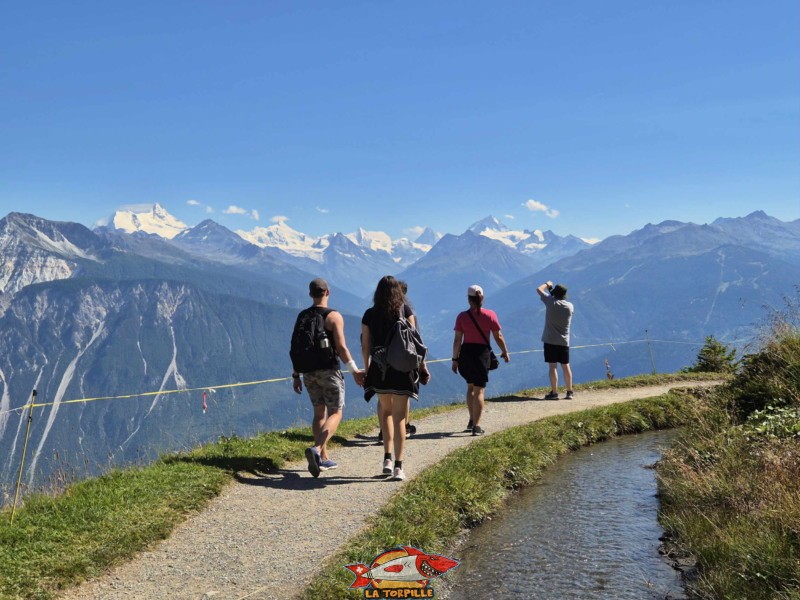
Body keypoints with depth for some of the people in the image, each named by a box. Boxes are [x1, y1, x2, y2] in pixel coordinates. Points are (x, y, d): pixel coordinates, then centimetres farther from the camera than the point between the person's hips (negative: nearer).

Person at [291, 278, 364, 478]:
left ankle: (324, 458, 16)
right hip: (328, 370, -6)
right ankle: (316, 449, -24)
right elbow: (341, 347, -16)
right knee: (335, 414, -1)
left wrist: (296, 375, 15)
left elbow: (294, 348, 9)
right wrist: (354, 371, -15)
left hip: (309, 372, 6)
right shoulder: (334, 316, -8)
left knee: (319, 412, 16)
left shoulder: (302, 317, 8)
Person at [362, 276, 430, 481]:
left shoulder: (369, 314, 5)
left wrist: (367, 371, 15)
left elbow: (365, 347, 5)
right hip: (402, 368, -2)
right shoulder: (404, 310, 0)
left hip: (378, 369, 2)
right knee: (399, 417, 2)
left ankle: (387, 458, 15)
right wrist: (422, 365, 2)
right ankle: (398, 466, -5)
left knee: (386, 411, 22)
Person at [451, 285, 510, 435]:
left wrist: (455, 359, 3)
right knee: (479, 391, 2)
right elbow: (498, 336, -2)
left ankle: (472, 421, 24)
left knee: (470, 387, 21)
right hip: (482, 353, -2)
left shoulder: (462, 316, -3)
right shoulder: (490, 315, -5)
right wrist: (505, 352, 12)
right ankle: (476, 426, -1)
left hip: (466, 353, 2)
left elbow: (457, 340, -4)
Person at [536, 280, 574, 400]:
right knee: (566, 366, 10)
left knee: (553, 366, -2)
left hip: (550, 340, -3)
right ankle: (570, 392, 15)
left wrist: (547, 284, 22)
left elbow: (539, 289, 2)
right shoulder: (570, 306, -2)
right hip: (564, 341, 3)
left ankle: (554, 392, -4)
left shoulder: (551, 302, -11)